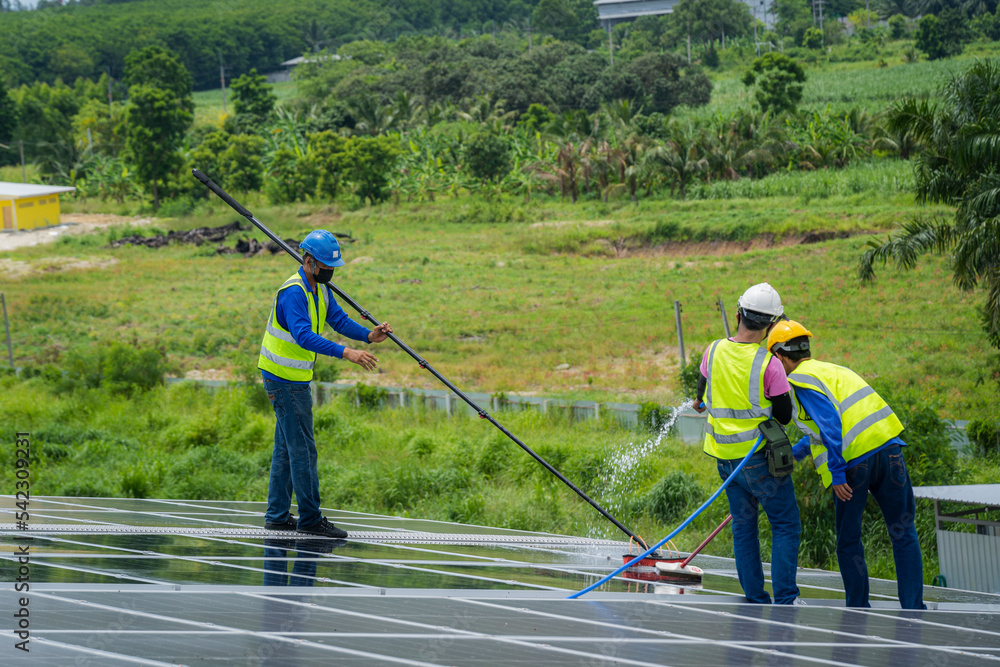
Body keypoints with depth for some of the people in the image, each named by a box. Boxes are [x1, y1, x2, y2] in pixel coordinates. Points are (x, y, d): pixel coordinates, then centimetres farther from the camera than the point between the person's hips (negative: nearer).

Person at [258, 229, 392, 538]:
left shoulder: (319, 288, 9)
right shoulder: (293, 292, -23)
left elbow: (339, 319, 5)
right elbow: (304, 336, -35)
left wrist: (368, 336, -14)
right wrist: (346, 353, -43)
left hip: (295, 378, 10)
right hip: (285, 377, -10)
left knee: (286, 448, 14)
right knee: (303, 449, -8)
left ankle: (277, 515, 20)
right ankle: (310, 519, -4)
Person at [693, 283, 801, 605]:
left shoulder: (713, 352, -3)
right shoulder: (768, 363, -18)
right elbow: (784, 415, -11)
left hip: (724, 455, 5)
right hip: (759, 454, -5)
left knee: (743, 525, 14)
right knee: (785, 525, 3)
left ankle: (755, 599, 13)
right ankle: (784, 599, -5)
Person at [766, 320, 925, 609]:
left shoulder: (801, 379, 0)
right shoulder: (831, 369, 26)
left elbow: (830, 422, -15)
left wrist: (836, 473, -15)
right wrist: (794, 452, 54)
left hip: (854, 462, -6)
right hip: (888, 448, 6)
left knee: (848, 541, 11)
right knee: (903, 534, 8)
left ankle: (858, 609, 16)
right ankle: (913, 608, 5)